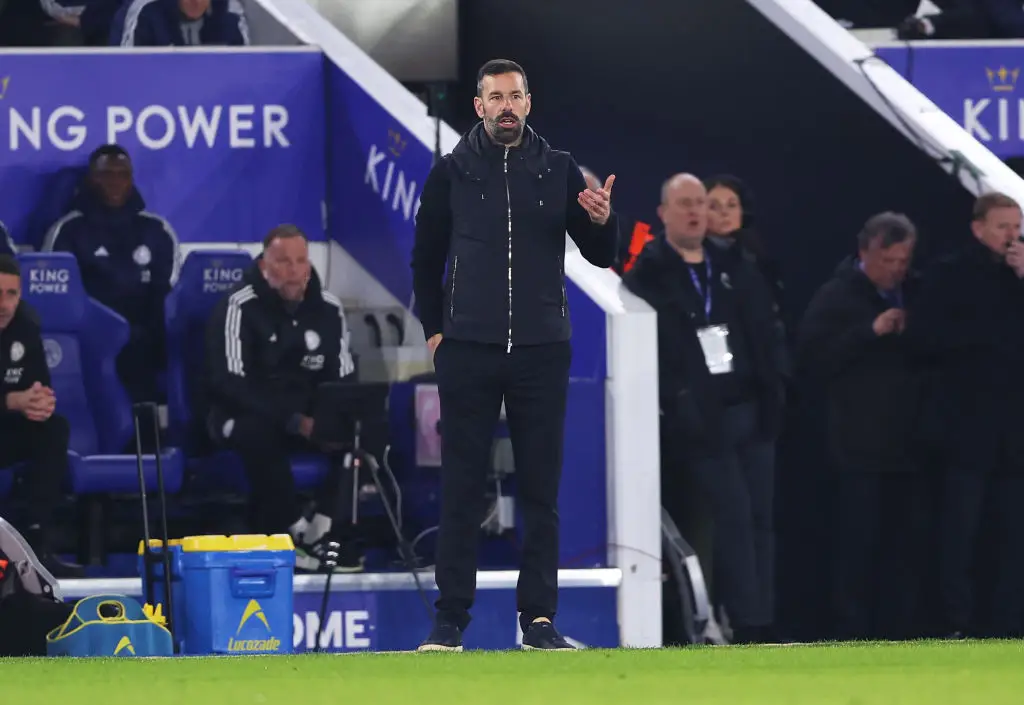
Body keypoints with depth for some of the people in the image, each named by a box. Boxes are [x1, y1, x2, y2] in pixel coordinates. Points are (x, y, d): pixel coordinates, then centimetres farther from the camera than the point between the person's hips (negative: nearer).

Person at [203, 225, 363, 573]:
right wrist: (293, 421, -29)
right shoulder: (240, 308, -14)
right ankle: (296, 531, -26)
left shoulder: (328, 308, 3)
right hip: (242, 413, -5)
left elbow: (345, 379, 4)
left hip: (307, 416, 5)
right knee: (259, 433, -39)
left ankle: (326, 529, -22)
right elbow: (229, 382, -21)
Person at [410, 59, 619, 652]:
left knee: (541, 491, 1)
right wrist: (434, 329, 9)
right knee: (462, 490, 0)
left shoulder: (559, 171, 7)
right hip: (467, 352, 0)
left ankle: (539, 617, 5)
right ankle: (451, 620, 3)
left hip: (542, 352, 1)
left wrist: (602, 221, -13)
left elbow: (602, 257, 8)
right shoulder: (452, 173, 6)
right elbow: (426, 259, 15)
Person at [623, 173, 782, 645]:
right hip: (702, 420, -6)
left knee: (760, 518, 4)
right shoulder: (648, 278, -2)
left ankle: (762, 624, 7)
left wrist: (771, 400, 3)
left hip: (751, 411, 6)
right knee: (734, 517, -10)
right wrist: (676, 405, -17)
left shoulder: (735, 273, 14)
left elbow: (764, 338, 13)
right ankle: (747, 625, -9)